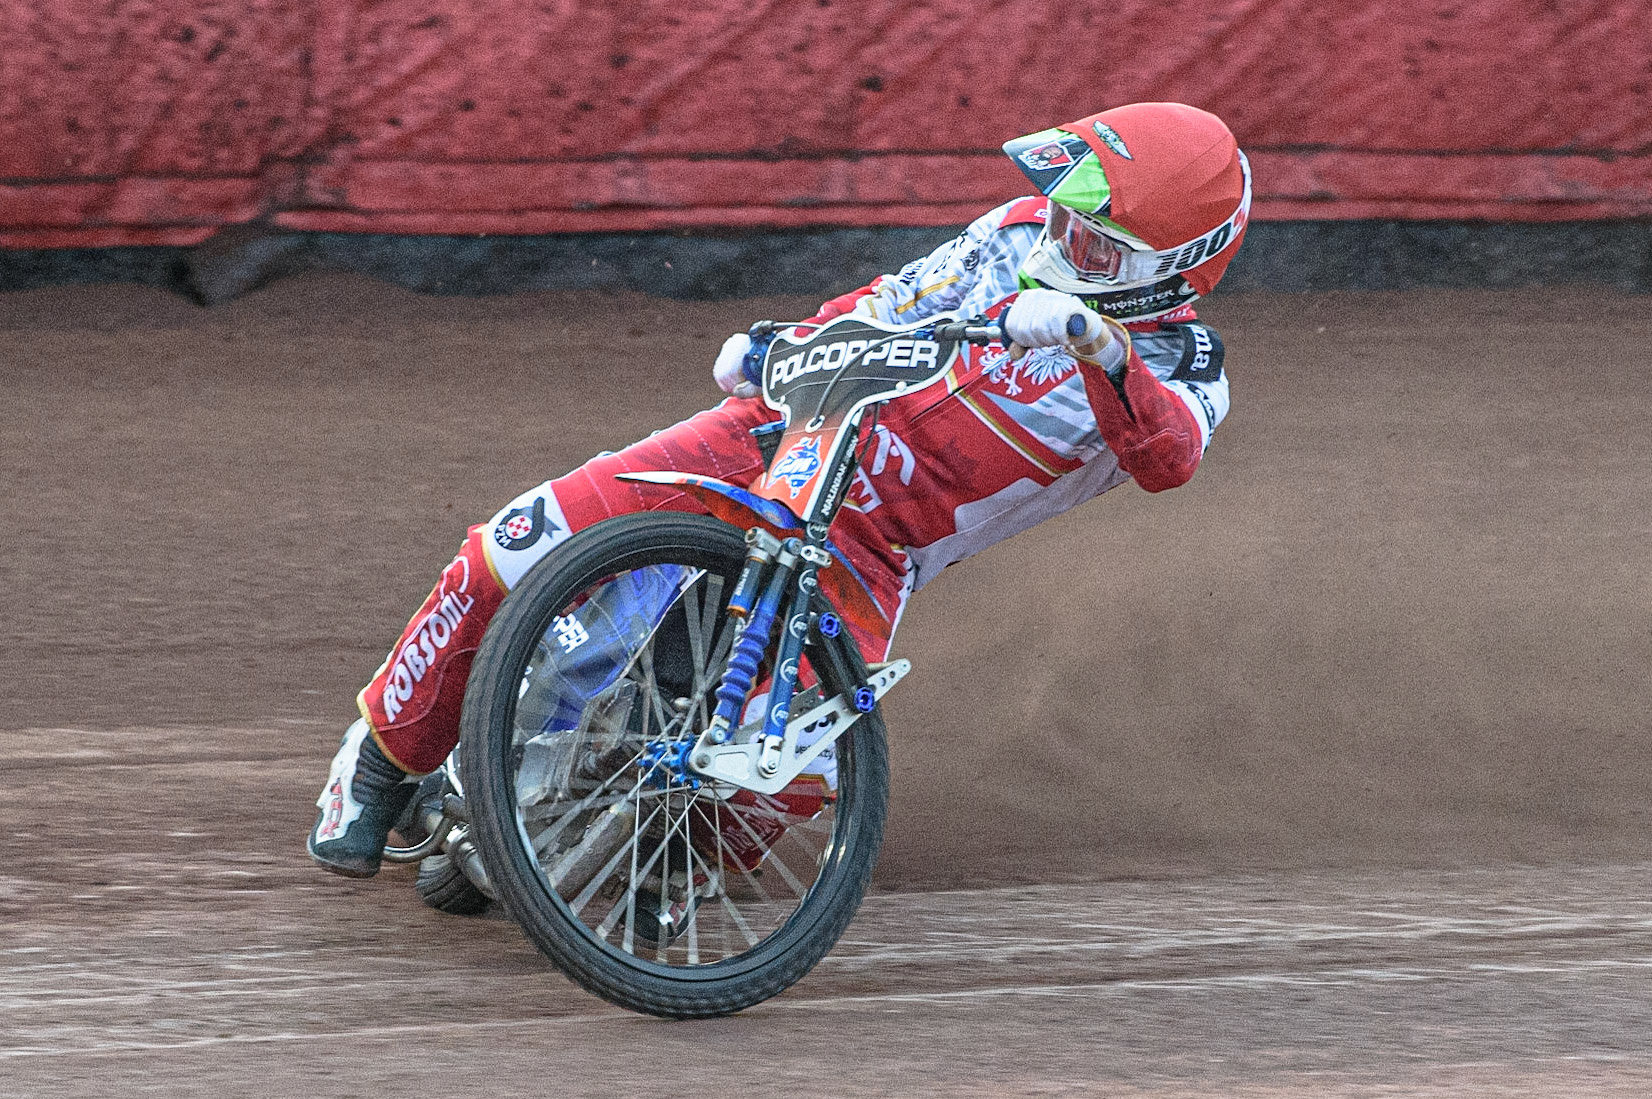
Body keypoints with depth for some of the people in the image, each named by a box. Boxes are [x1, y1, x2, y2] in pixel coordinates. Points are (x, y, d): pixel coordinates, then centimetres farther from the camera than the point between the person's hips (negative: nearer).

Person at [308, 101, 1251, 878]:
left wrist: (1096, 344, -50)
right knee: (521, 548, -15)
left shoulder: (1182, 370, -9)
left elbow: (1169, 456, -33)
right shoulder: (1025, 236, 4)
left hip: (870, 554, -3)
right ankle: (385, 756, 7)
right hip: (779, 434, 3)